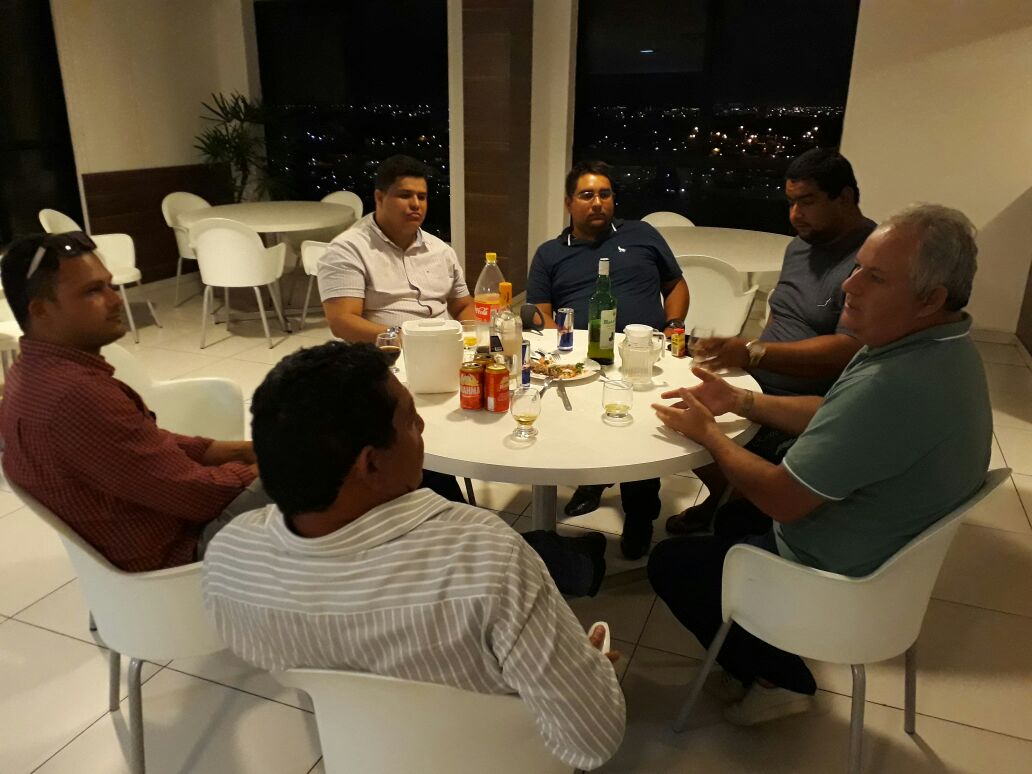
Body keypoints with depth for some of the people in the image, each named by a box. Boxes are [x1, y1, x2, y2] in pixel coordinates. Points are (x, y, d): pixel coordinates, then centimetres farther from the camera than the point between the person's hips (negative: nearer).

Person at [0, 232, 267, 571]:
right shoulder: (75, 394, -30)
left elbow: (150, 443, 7)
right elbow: (194, 493, -26)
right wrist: (254, 470, -8)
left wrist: (236, 450, 0)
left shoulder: (36, 372, 2)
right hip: (169, 552, -9)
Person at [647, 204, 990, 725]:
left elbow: (781, 500, -29)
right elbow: (834, 416, 9)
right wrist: (741, 402, -1)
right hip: (889, 553, 10)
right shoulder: (943, 349, -4)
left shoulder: (893, 387, -37)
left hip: (839, 584, -9)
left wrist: (707, 432, -14)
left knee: (669, 563, 6)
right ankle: (772, 666, 28)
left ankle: (777, 679, 20)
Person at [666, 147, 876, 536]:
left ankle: (748, 510, 7)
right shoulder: (800, 245, 14)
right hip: (760, 389, 9)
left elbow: (847, 350, -26)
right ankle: (719, 497, 20)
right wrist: (747, 353, 6)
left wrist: (753, 353, -31)